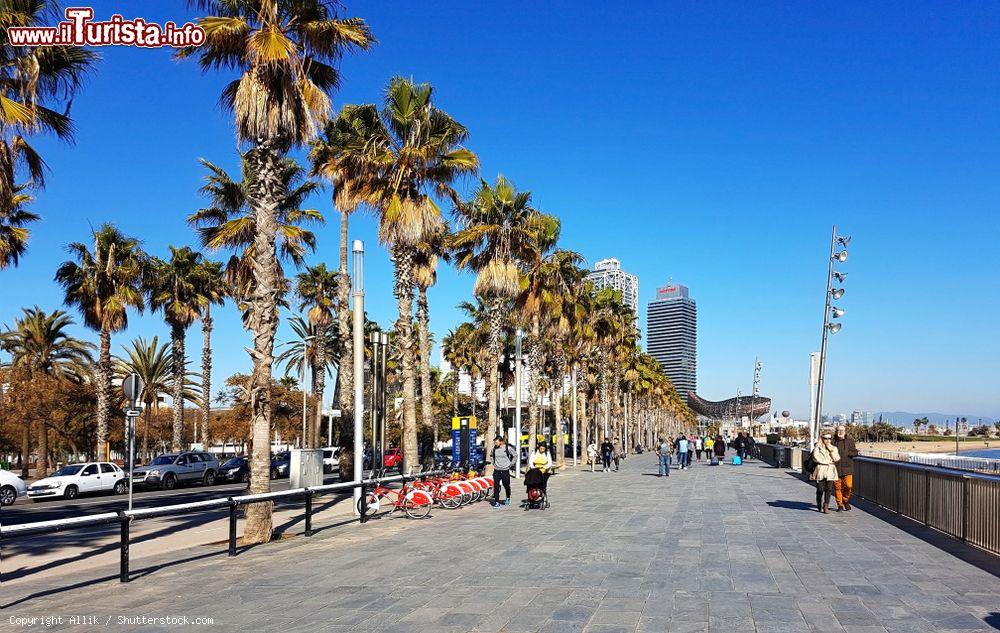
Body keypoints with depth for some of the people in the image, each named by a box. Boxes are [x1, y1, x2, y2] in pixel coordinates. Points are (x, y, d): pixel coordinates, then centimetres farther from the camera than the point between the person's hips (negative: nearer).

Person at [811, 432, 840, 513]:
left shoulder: (834, 448, 15)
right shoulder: (817, 447, 5)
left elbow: (837, 459, 1)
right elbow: (816, 458, -9)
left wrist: (831, 450, -7)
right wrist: (829, 462, -6)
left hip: (830, 471, 2)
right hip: (820, 470, -2)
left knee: (829, 489, -9)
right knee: (820, 489, 0)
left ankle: (826, 507, -9)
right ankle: (819, 506, 17)